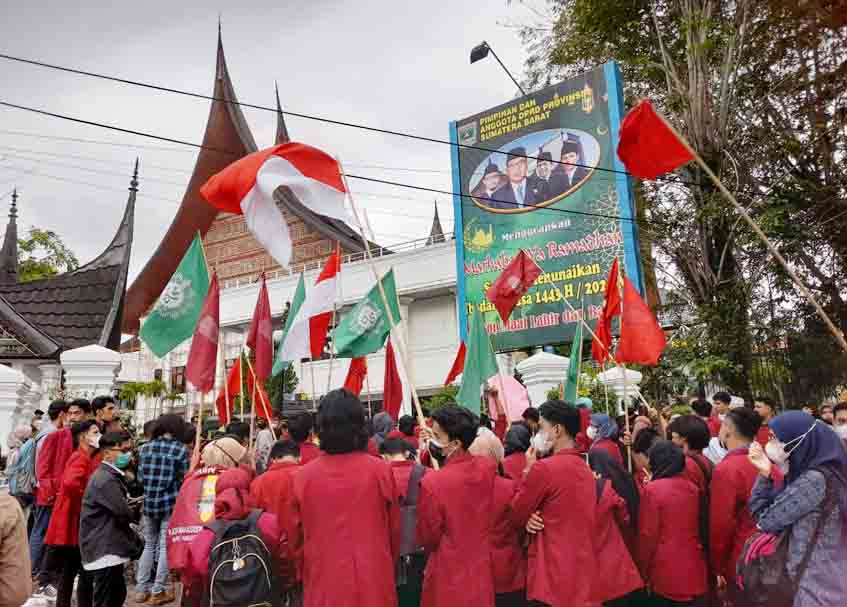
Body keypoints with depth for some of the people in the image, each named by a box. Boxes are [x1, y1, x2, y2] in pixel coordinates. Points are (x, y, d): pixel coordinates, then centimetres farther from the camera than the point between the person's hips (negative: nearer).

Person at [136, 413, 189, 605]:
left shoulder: (145, 448, 4)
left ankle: (141, 589, 22)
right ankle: (157, 591, 11)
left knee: (149, 545, 18)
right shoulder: (180, 449, -8)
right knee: (165, 546, 5)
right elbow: (184, 479, -6)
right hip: (171, 503, -4)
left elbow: (140, 478, 9)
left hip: (149, 503, 4)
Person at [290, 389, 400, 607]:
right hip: (374, 581, 0)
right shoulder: (380, 470, -13)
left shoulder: (303, 476, -10)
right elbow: (395, 529, 0)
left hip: (323, 583, 1)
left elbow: (295, 536, 3)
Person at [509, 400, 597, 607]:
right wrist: (533, 517, -4)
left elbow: (515, 516, -6)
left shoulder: (543, 468, -18)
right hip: (585, 574, 8)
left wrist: (528, 469, 0)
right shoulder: (585, 468, 9)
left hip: (554, 578, -8)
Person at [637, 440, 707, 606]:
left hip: (665, 574, -5)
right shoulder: (693, 488, 3)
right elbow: (699, 528, 14)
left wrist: (643, 571, -2)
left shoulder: (652, 489, -13)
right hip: (694, 571, 5)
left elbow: (648, 535, -12)